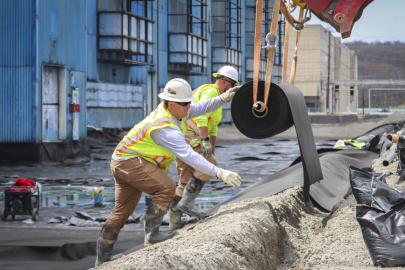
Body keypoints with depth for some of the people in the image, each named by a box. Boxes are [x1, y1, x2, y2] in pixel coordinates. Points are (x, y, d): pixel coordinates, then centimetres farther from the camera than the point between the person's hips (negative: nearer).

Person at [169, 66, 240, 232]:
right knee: (209, 165, -16)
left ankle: (174, 220, 11)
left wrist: (212, 150, 31)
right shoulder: (210, 92, -8)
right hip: (188, 135, -11)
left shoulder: (216, 96, 26)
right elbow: (201, 116, -24)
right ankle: (187, 202, -17)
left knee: (187, 180, 11)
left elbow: (212, 127, 32)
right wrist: (205, 140, -31)